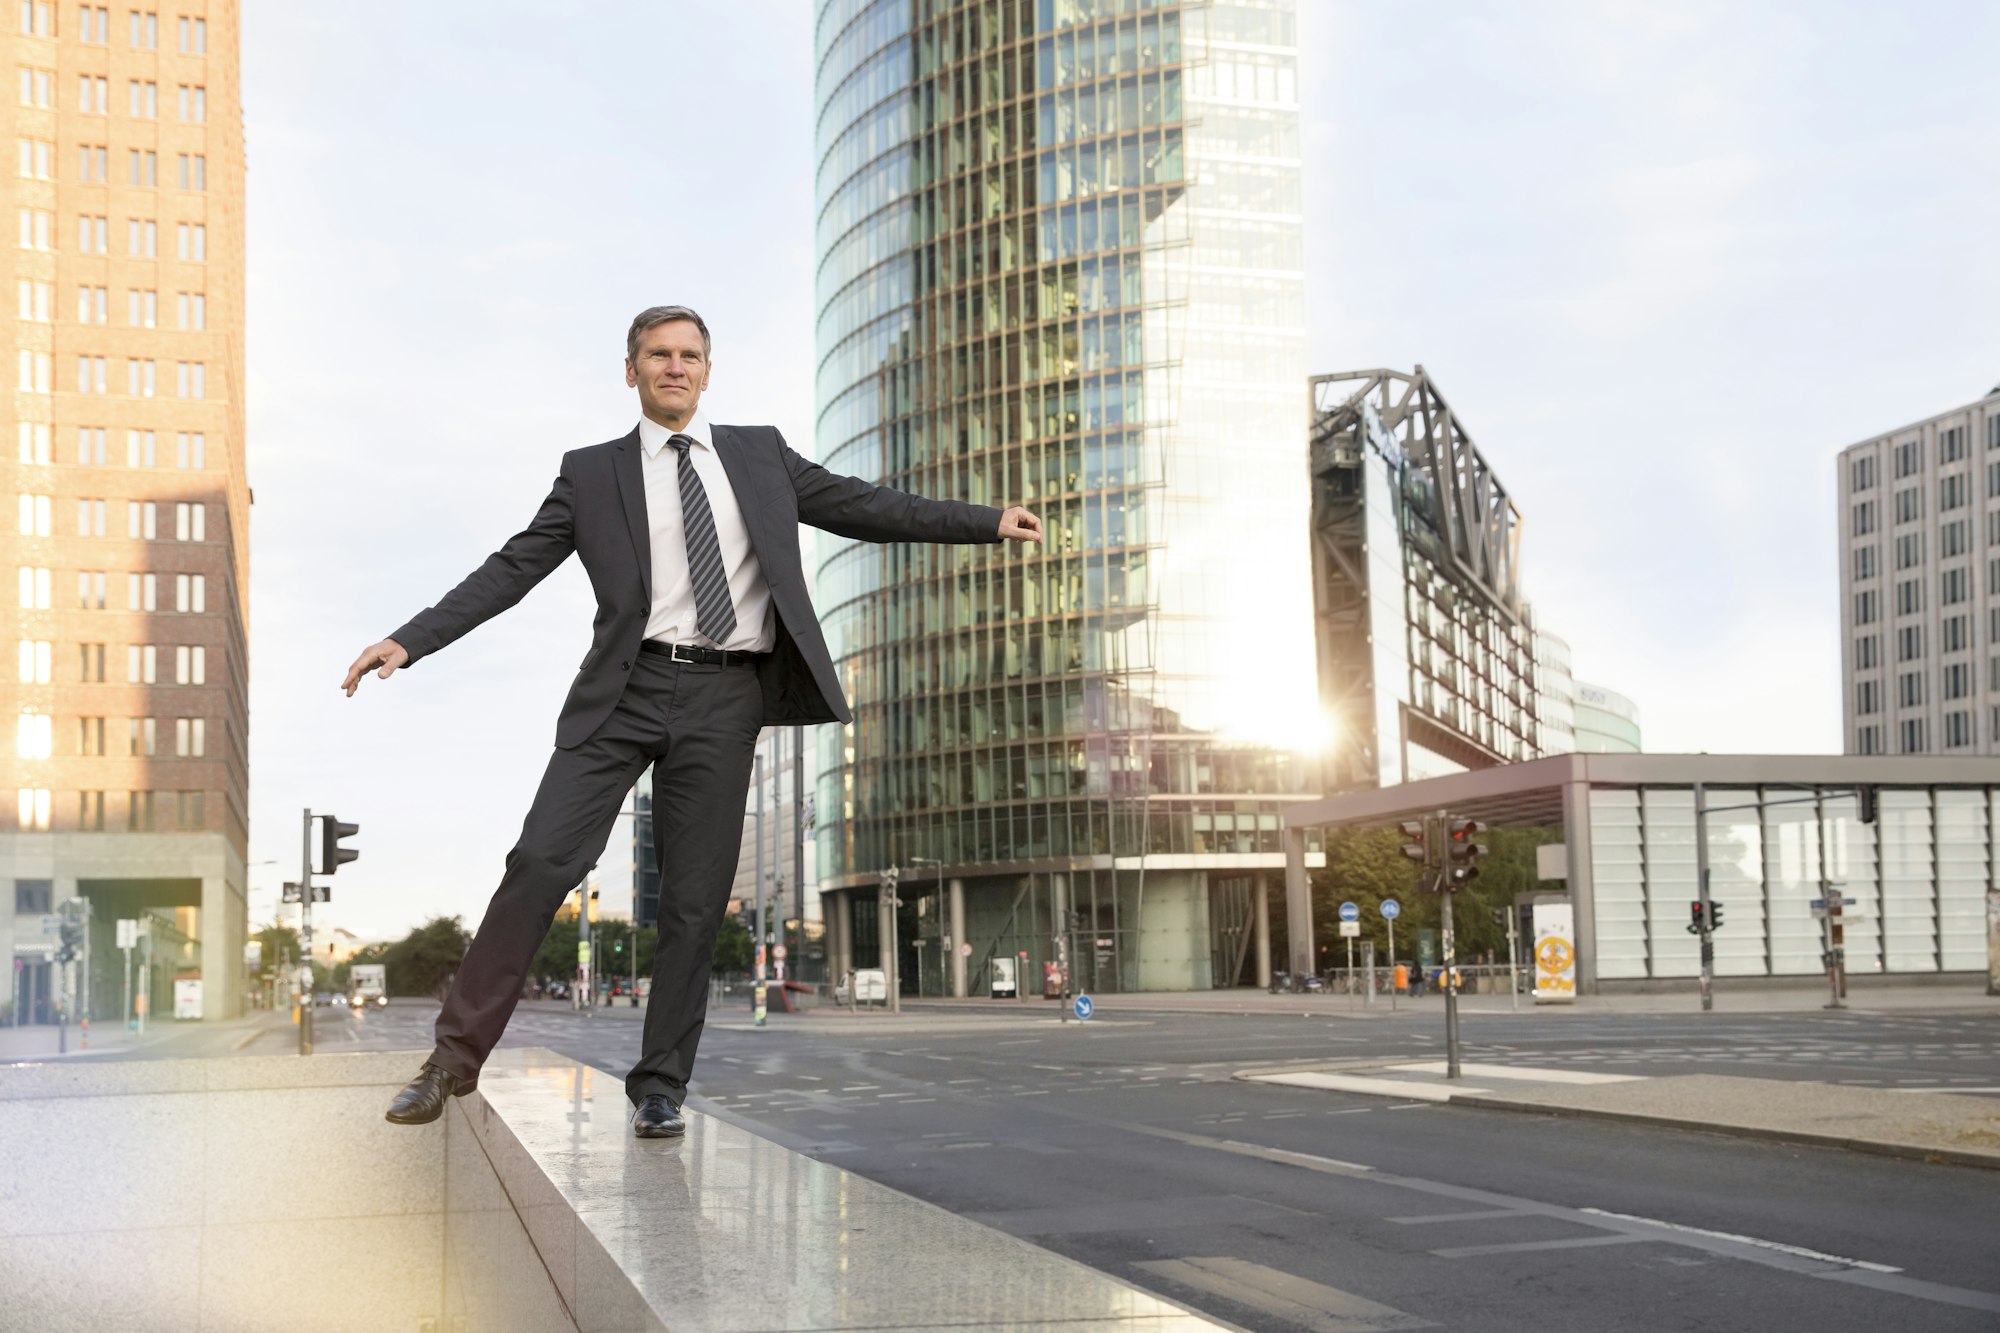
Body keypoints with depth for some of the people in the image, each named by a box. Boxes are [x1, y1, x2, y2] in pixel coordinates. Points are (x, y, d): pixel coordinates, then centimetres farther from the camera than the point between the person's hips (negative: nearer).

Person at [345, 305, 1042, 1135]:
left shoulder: (760, 454, 15)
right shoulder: (592, 474, 10)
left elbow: (866, 508, 15)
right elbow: (511, 570, 6)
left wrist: (989, 523, 9)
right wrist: (410, 641, -4)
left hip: (724, 700, 1)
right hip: (628, 691, -1)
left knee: (696, 899, 1)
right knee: (540, 861, -11)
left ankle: (659, 1085, 13)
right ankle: (456, 1055, 0)